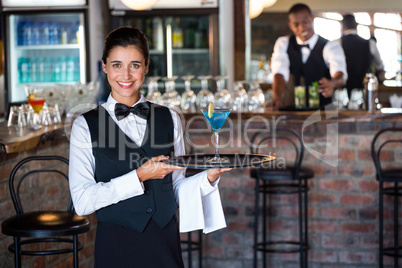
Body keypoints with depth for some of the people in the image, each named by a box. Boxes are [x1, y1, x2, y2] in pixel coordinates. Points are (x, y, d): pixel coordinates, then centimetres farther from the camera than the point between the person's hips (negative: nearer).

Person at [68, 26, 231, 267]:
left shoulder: (169, 119, 6)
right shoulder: (86, 126, -3)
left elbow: (176, 190, 9)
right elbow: (82, 201, -11)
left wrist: (208, 178, -9)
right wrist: (139, 177, -16)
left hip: (165, 241, 3)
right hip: (116, 244, -2)